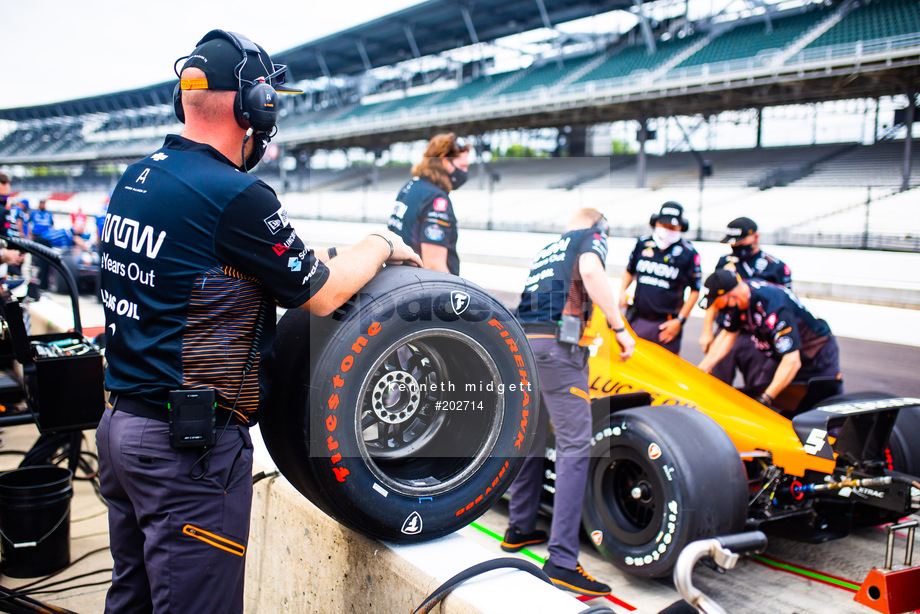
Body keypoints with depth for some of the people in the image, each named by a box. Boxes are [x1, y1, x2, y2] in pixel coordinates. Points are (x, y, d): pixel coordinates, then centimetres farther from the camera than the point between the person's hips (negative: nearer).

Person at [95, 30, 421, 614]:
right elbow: (322, 295, -10)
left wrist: (327, 257, 13)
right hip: (190, 449, -9)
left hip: (120, 424, 9)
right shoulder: (235, 195, -19)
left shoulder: (135, 179, 7)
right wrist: (380, 246, 8)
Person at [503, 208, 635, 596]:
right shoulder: (591, 236, 11)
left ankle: (519, 528, 32)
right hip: (557, 345, -8)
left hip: (521, 342, 8)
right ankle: (562, 560, -13)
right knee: (574, 445, -9)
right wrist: (618, 327, -10)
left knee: (530, 436, 20)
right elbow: (590, 271, -13)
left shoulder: (546, 250, 31)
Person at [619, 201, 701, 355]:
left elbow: (695, 290, -2)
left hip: (666, 324, -3)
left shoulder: (688, 253, -4)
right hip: (637, 318, 3)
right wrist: (622, 292, 3)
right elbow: (629, 271, 21)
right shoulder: (642, 243, 6)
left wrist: (679, 320, -8)